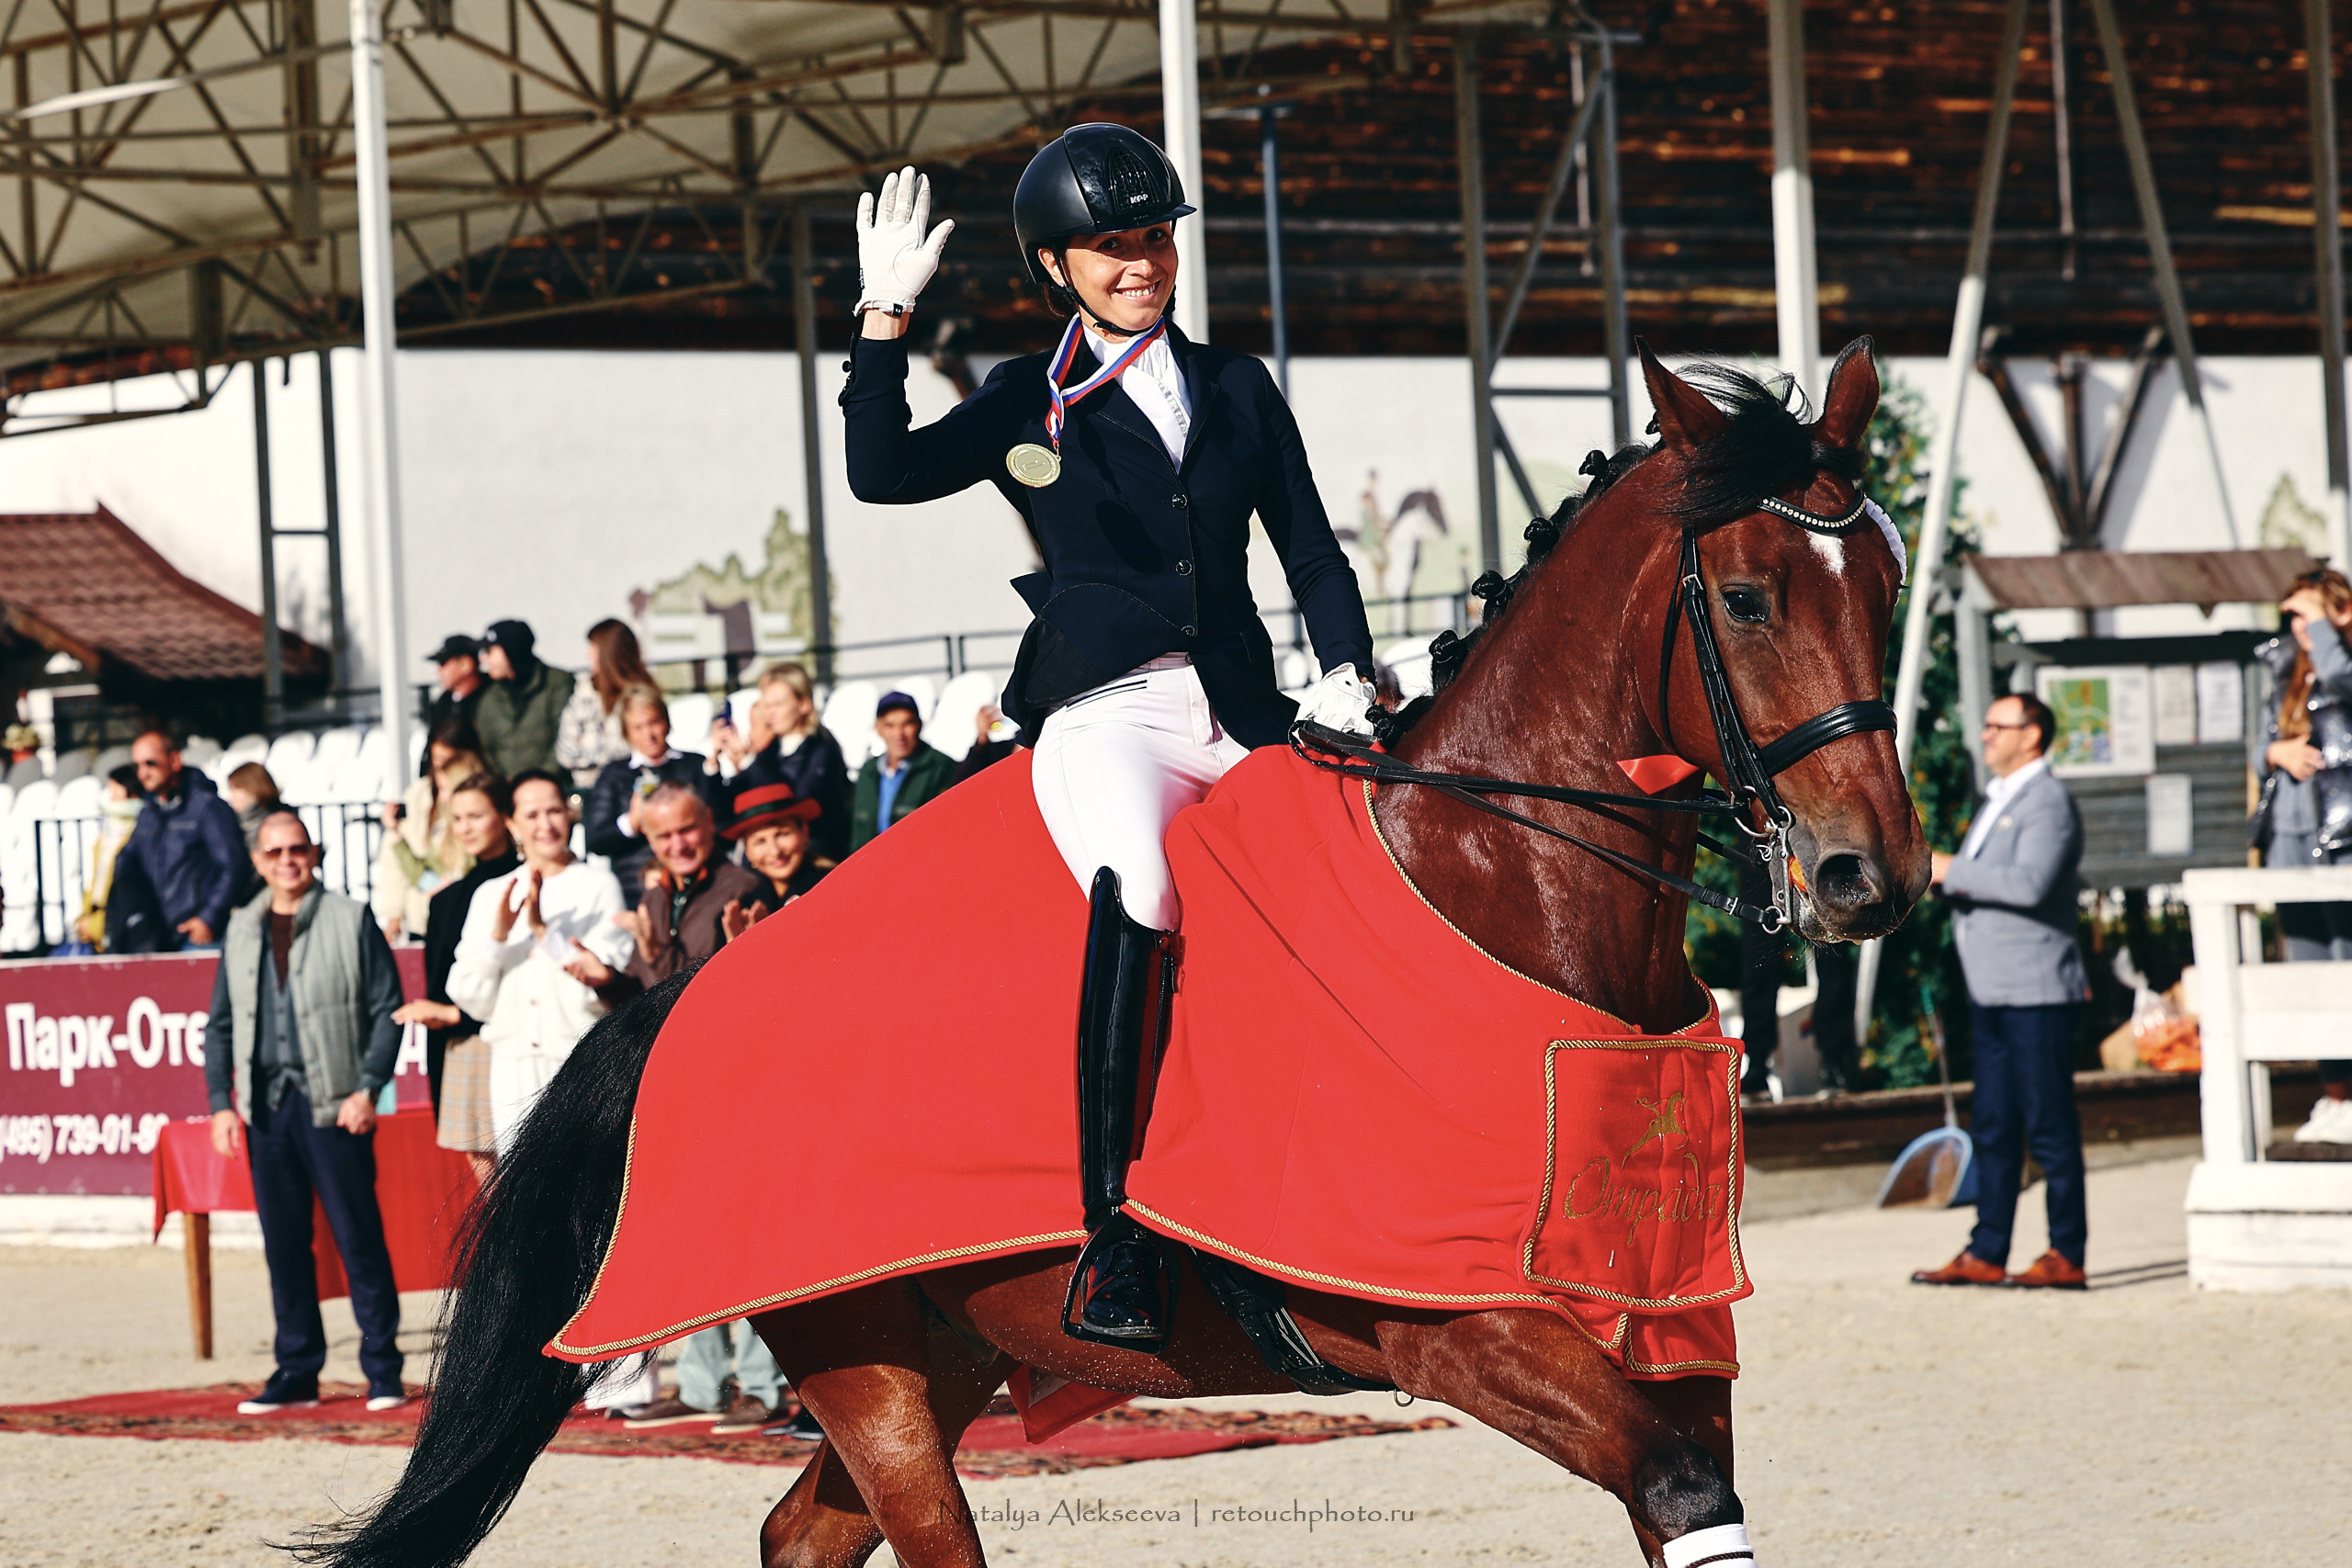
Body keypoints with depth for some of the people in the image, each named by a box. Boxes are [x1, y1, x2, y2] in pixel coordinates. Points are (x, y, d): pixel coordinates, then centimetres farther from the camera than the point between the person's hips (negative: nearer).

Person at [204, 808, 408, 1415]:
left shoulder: (350, 921, 1)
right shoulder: (242, 931, 14)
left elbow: (387, 1010, -2)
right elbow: (222, 1024, 16)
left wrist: (368, 1089, -11)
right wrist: (221, 1102, 6)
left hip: (333, 1105, -4)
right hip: (265, 1107, 4)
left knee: (359, 1238, -4)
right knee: (284, 1244, 6)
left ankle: (382, 1370, 1)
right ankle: (297, 1370, 13)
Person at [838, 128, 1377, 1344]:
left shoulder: (1238, 388, 20)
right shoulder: (1031, 403, 13)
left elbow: (1311, 550, 20)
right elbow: (882, 472, -2)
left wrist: (1342, 672, 3)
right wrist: (885, 318, -9)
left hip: (1237, 708, 4)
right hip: (1106, 709, -4)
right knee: (1136, 891, -33)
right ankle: (1113, 1239, -36)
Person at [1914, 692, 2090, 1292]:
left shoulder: (2047, 803, -10)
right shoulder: (1999, 801, 20)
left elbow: (2030, 883, -24)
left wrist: (1951, 871, -17)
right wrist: (1937, 873, 7)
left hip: (2037, 994, -10)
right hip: (1993, 993, 10)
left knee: (2050, 1129, -6)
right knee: (1993, 1129, 9)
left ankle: (2067, 1257, -3)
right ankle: (1986, 1254, 12)